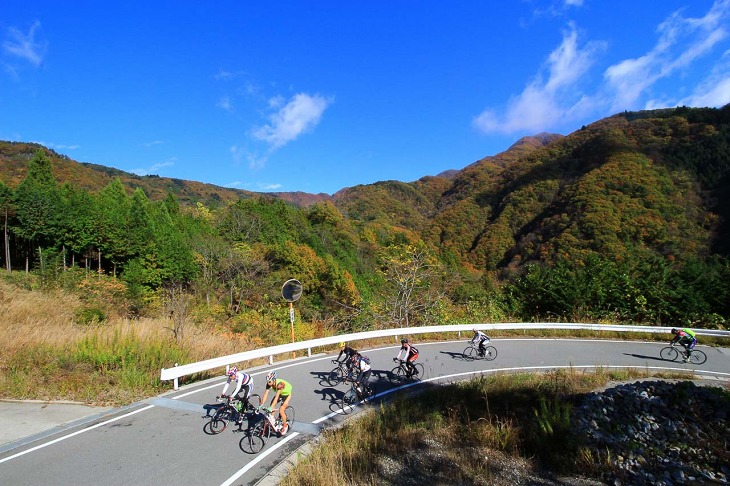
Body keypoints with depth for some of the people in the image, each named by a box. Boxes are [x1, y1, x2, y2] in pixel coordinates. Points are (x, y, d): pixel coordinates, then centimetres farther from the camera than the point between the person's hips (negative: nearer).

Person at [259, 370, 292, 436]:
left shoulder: (280, 384, -39)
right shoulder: (269, 384, -22)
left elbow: (277, 397, -43)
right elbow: (265, 394, -23)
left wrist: (271, 407, -49)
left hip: (287, 394, -6)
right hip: (280, 394, 6)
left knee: (281, 411, -15)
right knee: (271, 405, -10)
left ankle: (285, 426, 6)